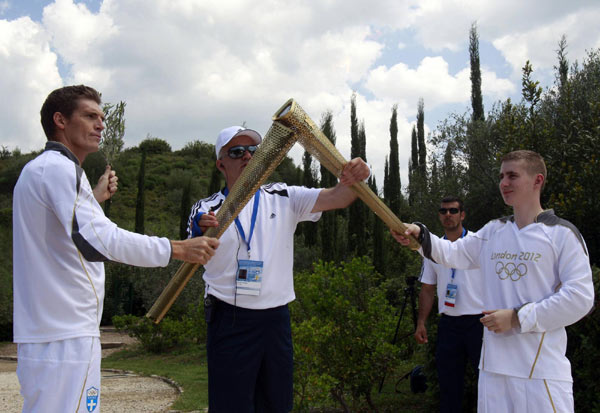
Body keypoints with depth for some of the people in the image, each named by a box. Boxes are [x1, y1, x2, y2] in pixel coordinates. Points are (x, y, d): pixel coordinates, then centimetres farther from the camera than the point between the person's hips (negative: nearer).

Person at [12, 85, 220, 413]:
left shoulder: (36, 170, 19)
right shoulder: (58, 168, -13)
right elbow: (99, 241, -26)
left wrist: (94, 198, 27)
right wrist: (179, 249, -24)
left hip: (42, 331, 10)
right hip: (65, 339, -10)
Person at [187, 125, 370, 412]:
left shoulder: (284, 198, 7)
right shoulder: (206, 210, 2)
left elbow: (336, 197, -6)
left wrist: (353, 179, -28)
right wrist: (201, 235, -34)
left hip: (276, 320, 3)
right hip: (230, 321, -2)